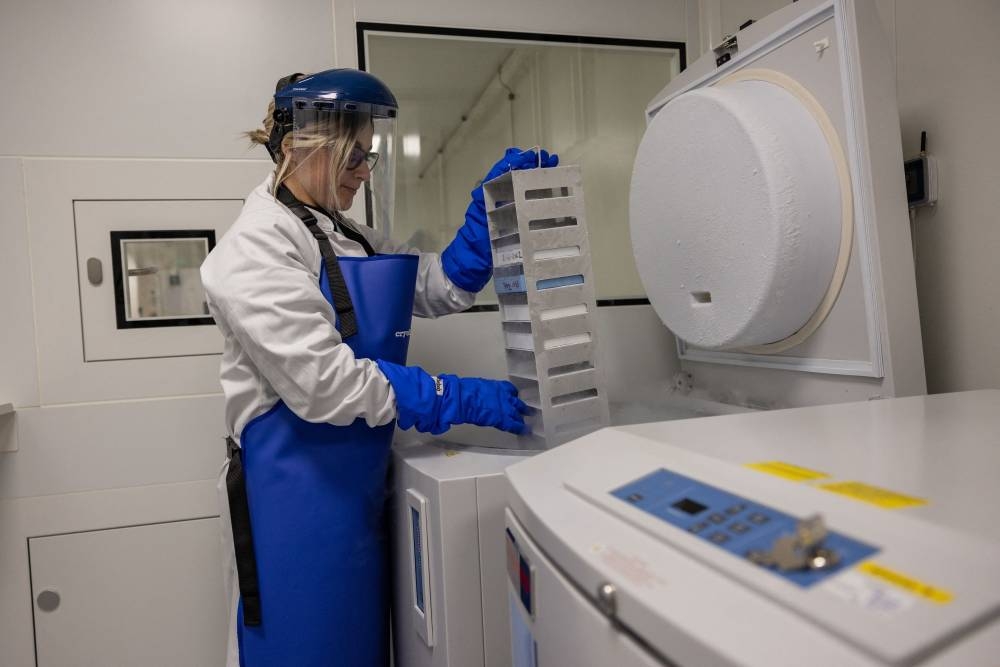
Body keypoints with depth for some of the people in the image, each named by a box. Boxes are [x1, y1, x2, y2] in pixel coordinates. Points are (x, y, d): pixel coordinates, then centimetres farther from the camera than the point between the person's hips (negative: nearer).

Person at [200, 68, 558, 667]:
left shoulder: (350, 238, 10)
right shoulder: (254, 248, -15)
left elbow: (447, 286, 10)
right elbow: (325, 382, -24)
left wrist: (493, 199, -2)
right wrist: (464, 400, -20)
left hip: (359, 481, 8)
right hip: (297, 489, -8)